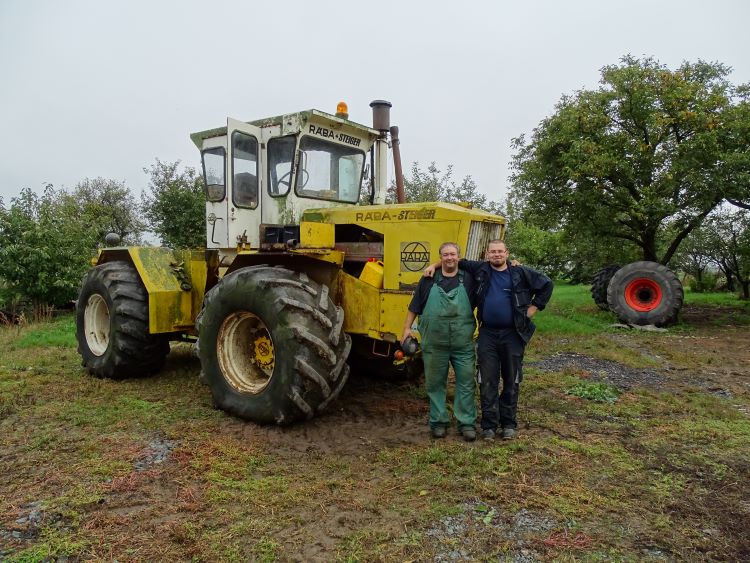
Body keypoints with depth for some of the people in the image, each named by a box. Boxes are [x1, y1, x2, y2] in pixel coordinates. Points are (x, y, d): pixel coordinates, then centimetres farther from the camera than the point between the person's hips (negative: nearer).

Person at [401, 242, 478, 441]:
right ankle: (438, 422, 23)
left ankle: (467, 423, 16)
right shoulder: (429, 279, 5)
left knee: (466, 382, 4)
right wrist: (407, 328, 5)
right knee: (435, 383, 10)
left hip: (463, 344, 0)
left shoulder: (468, 279, 4)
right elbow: (415, 306, 9)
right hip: (434, 343, 1)